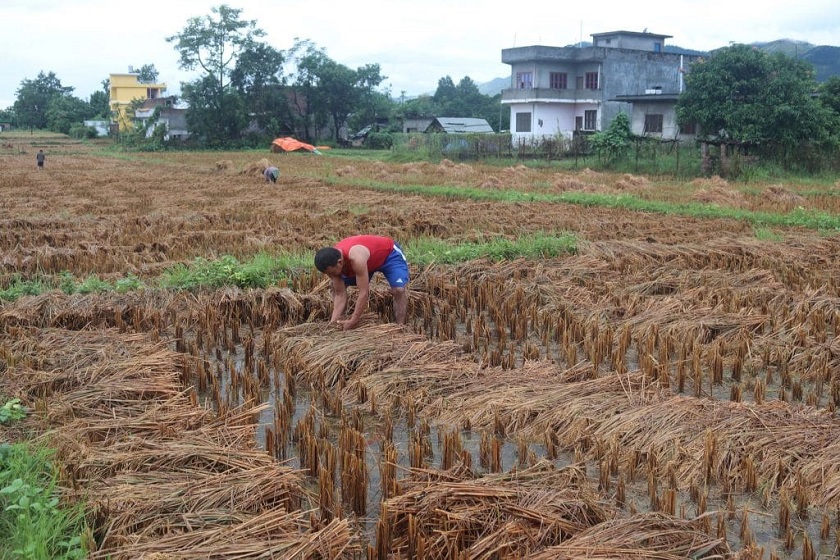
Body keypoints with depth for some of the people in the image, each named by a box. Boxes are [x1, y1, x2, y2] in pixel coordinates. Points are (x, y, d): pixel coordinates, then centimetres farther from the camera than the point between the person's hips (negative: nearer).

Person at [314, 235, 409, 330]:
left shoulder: (356, 258, -47)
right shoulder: (332, 260, -25)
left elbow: (363, 293, -42)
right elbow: (340, 294, -18)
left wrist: (353, 321, -39)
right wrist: (334, 320, -27)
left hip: (389, 252, -7)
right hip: (371, 260, 7)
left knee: (399, 290, -29)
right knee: (337, 288, 1)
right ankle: (339, 325, 8)